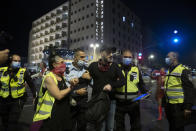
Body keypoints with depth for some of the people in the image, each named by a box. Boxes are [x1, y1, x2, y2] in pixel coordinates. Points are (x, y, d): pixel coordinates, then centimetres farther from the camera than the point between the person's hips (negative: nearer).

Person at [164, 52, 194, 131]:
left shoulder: (183, 70, -13)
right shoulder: (169, 71, 12)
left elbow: (188, 89, -17)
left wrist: (188, 107, -20)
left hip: (178, 105, -8)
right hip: (169, 104, 8)